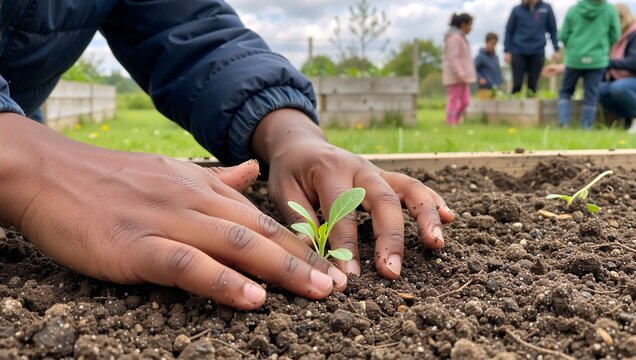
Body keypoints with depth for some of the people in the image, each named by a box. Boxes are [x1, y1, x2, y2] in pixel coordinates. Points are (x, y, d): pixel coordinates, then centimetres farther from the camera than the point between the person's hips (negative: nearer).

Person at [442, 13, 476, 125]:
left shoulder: (461, 37, 18)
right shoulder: (454, 37, -13)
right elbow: (452, 59, -20)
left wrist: (464, 74, 18)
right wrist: (460, 74, -24)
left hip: (462, 76, 10)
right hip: (455, 76, -10)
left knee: (464, 101, 10)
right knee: (454, 100, -7)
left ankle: (456, 122, 17)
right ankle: (451, 124, -3)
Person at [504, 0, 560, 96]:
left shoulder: (546, 8, 3)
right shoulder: (517, 10, 1)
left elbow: (553, 29, 8)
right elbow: (509, 31, 6)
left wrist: (556, 49, 4)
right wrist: (507, 51, 0)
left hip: (538, 52, 1)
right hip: (518, 52, -1)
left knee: (532, 84, 5)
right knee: (517, 84, 0)